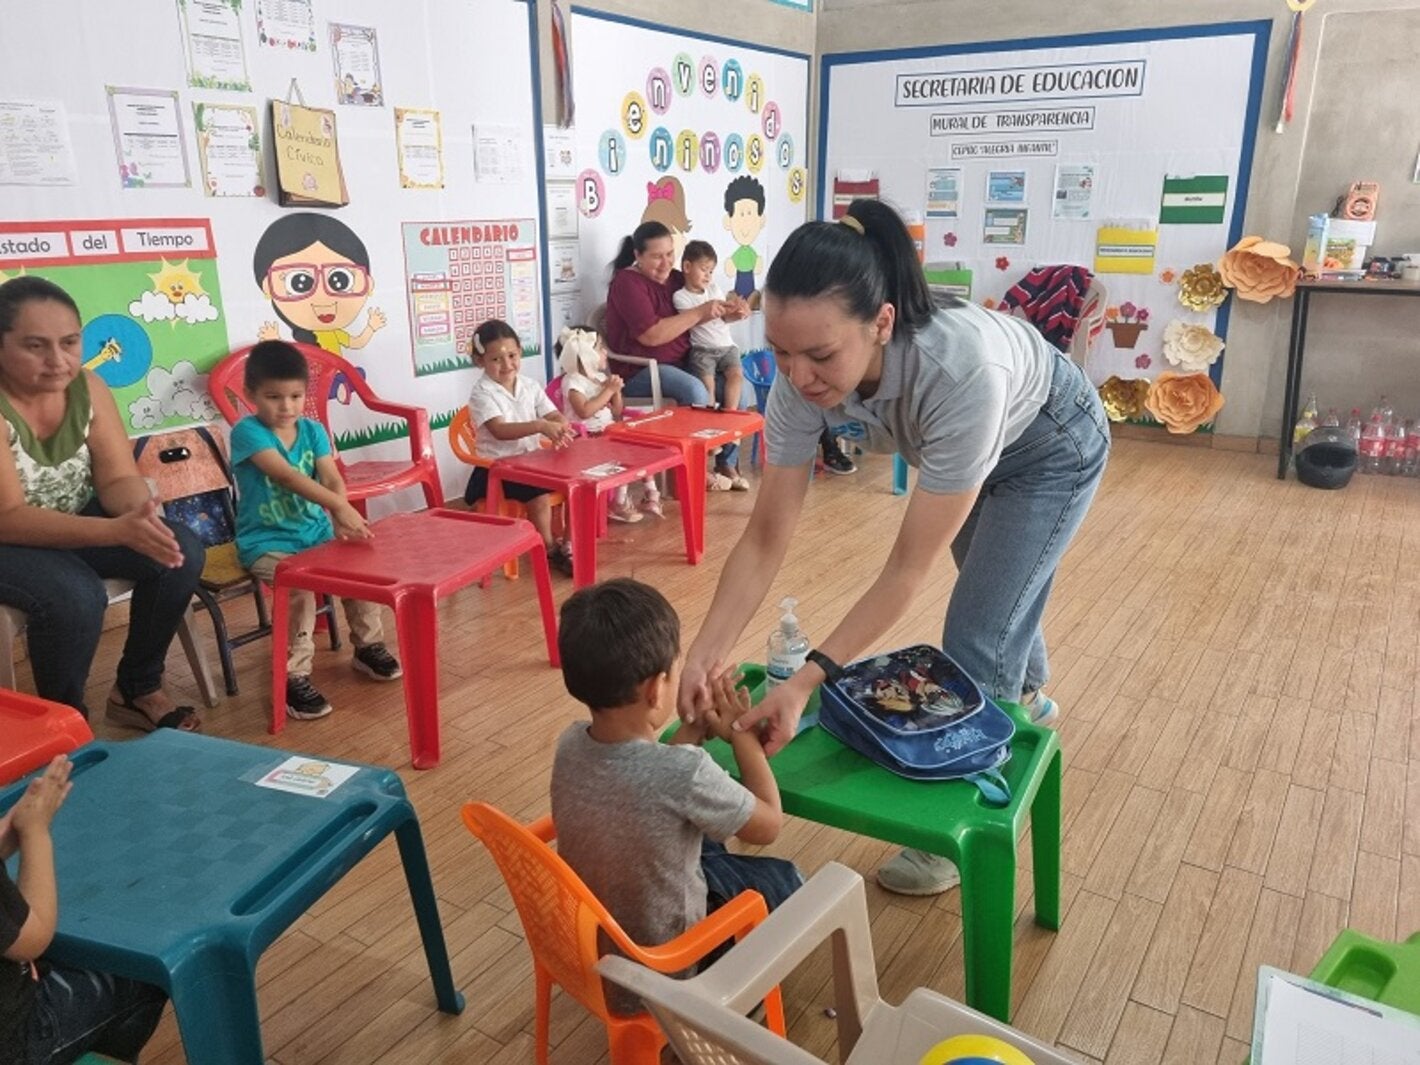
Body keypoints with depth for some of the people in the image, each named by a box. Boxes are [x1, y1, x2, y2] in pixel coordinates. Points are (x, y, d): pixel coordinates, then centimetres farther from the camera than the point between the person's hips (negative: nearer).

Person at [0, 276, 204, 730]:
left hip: (72, 524, 6)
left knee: (182, 550, -14)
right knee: (74, 594, -33)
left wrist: (144, 516, -34)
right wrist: (118, 530, -43)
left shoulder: (87, 388, -9)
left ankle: (136, 690, 3)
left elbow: (118, 478, -9)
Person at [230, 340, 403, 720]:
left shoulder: (312, 430, 3)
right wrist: (339, 506, -41)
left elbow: (333, 479, -10)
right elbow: (287, 476, -29)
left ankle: (368, 645, 9)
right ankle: (294, 676, -15)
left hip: (316, 531, 5)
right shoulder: (247, 432, -14)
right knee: (299, 586, -29)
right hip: (267, 541, -5)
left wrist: (340, 517, -32)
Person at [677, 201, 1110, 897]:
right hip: (969, 443, 5)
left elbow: (908, 568, -40)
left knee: (977, 637, -8)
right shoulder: (803, 377, -32)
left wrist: (808, 680, -44)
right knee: (999, 596, 26)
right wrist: (703, 655, -37)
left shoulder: (962, 370, -47)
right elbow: (764, 540, -26)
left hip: (1051, 447, -5)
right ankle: (1026, 699, 58)